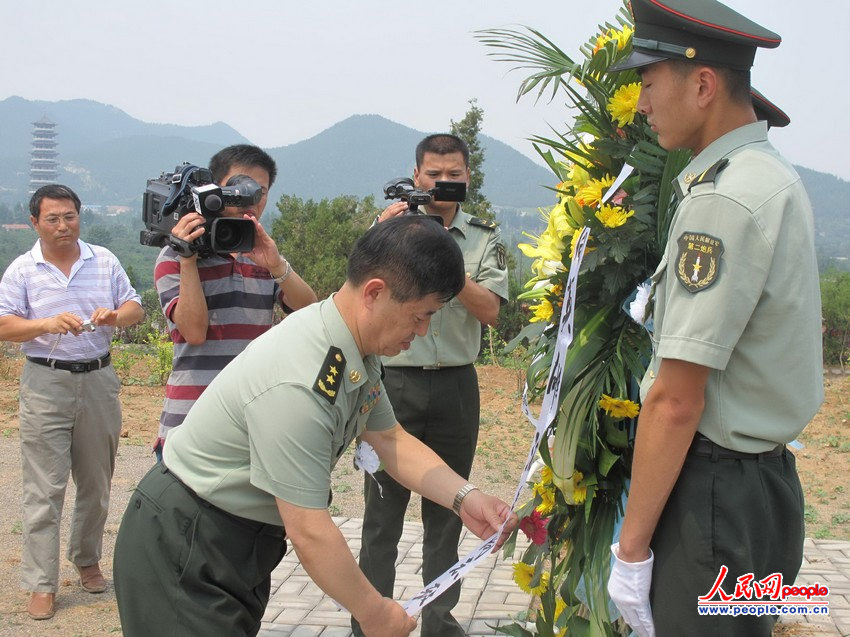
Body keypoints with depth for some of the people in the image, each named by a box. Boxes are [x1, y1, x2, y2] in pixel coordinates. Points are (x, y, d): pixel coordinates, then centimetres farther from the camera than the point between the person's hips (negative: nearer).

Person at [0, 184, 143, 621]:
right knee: (44, 488, -5)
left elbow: (135, 309, 7)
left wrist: (115, 316, -16)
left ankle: (87, 560, 31)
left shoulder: (104, 261, 7)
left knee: (96, 482, 12)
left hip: (98, 380, 3)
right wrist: (48, 324, -22)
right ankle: (41, 585, 0)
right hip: (46, 384, -3)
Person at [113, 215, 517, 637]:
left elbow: (391, 440, 9)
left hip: (242, 541, 9)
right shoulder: (297, 384, -33)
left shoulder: (356, 349, -4)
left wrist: (463, 498, -6)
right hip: (182, 554, -9)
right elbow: (309, 534, -28)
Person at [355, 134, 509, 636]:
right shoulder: (392, 226, 3)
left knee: (447, 506, 11)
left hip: (455, 384, 2)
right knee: (384, 506, 1)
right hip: (395, 381, -1)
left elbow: (490, 311, -6)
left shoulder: (485, 238, 5)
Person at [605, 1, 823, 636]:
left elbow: (676, 402, -21)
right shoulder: (776, 174, 11)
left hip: (716, 497, -9)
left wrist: (632, 548, -15)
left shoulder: (722, 199, -20)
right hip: (766, 480, 9)